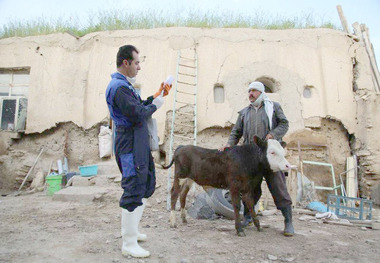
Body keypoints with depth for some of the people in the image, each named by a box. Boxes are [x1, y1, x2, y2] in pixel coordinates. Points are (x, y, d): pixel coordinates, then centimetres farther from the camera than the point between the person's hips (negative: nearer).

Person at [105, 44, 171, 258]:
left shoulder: (124, 84, 18)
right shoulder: (119, 86, -17)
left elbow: (138, 107, 18)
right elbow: (138, 114, -23)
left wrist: (156, 97, 12)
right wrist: (155, 105, -7)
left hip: (139, 143, 11)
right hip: (131, 145, -11)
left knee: (147, 185, 20)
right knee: (134, 192, -5)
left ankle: (131, 230, 33)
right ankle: (129, 244, 8)